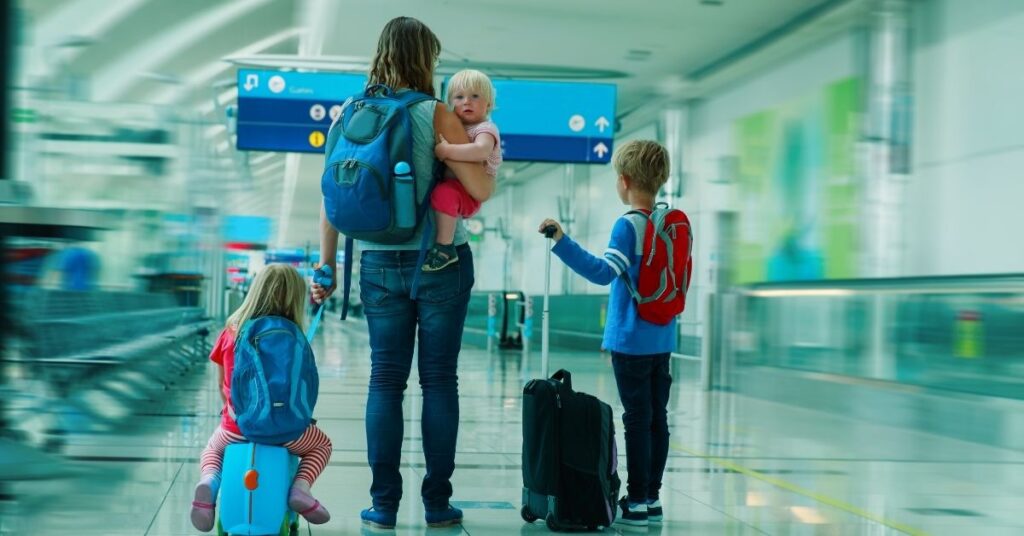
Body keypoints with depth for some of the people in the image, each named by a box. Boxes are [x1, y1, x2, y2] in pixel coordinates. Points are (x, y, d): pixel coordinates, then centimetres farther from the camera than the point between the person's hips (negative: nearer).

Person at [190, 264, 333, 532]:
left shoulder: (231, 331, 0)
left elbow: (222, 382, 11)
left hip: (236, 427, 1)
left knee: (212, 450, 35)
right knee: (322, 444, 30)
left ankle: (209, 481, 0)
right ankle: (300, 488, 2)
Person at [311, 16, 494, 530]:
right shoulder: (435, 115, -9)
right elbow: (481, 189, -14)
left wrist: (326, 266, 9)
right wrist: (490, 159, 5)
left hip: (380, 264, 3)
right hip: (441, 262, -3)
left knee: (385, 380, 7)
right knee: (439, 380, 4)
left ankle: (384, 504, 7)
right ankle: (437, 503, 9)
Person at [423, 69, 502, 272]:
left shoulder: (485, 129, -8)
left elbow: (481, 150, -31)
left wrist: (447, 150, -31)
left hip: (470, 194, -9)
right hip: (449, 183, 9)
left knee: (444, 193, -37)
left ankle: (444, 248, -29)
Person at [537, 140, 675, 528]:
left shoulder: (628, 226, -14)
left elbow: (603, 271, -27)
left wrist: (562, 242, -29)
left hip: (632, 340, -7)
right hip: (662, 339, 7)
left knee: (637, 419, -3)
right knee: (657, 417, 10)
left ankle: (637, 502, 2)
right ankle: (651, 497, 17)